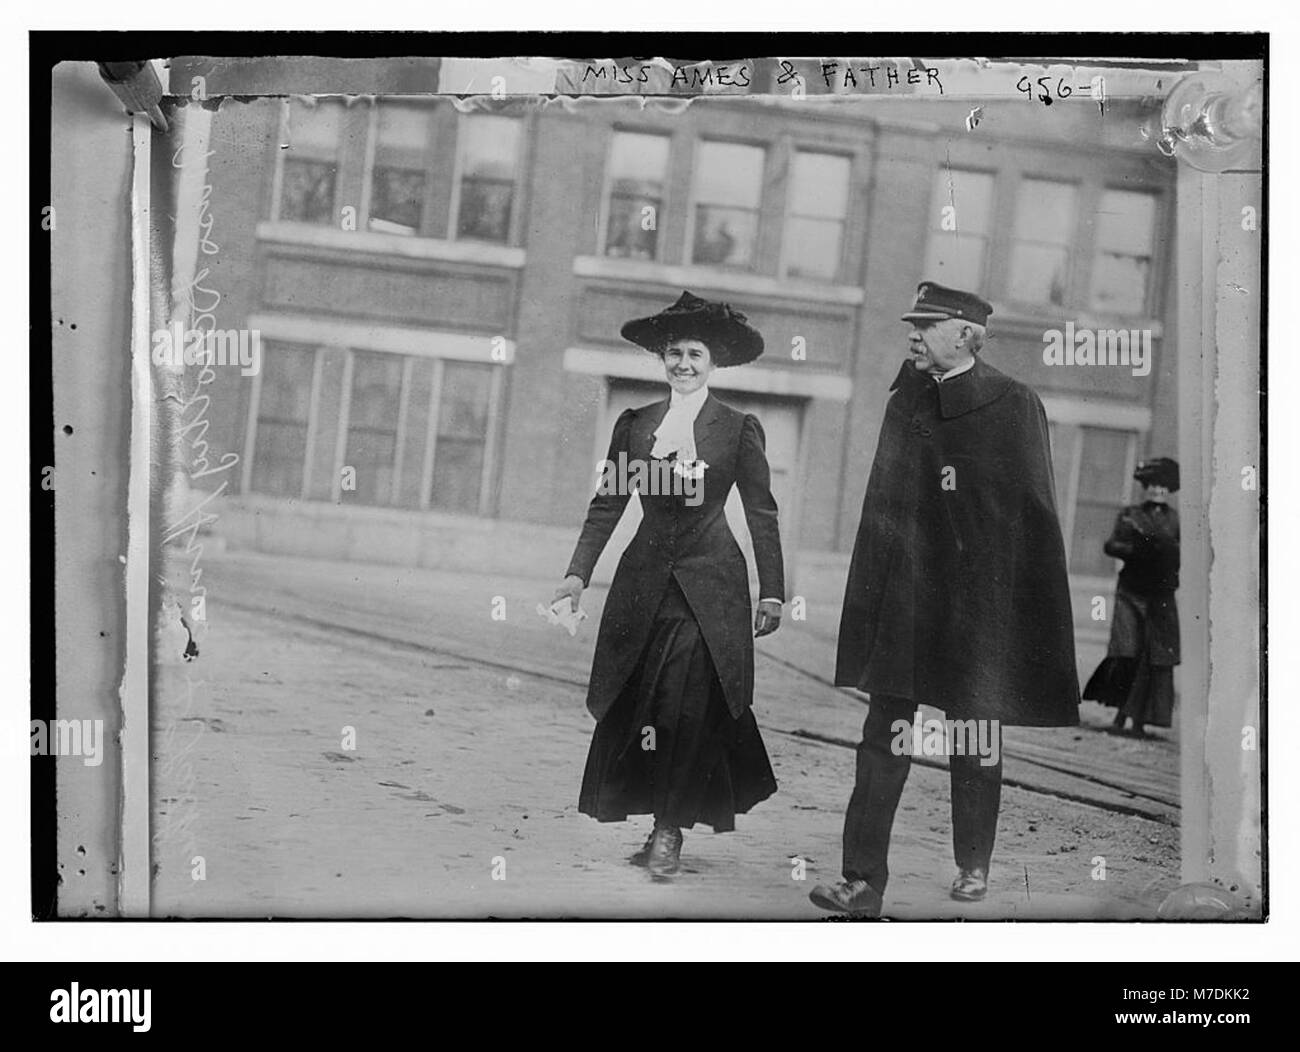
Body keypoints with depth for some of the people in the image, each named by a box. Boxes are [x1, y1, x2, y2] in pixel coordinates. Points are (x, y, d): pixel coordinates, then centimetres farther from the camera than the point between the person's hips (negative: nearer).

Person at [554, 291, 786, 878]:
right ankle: (665, 822, 17)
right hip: (645, 582, 3)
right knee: (634, 706, 2)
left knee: (689, 707, -7)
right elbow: (607, 504, 9)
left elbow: (762, 514, 2)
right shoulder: (634, 424, 8)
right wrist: (578, 573, 1)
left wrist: (772, 593, -2)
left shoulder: (739, 429, 1)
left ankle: (670, 829, 6)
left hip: (709, 587, -3)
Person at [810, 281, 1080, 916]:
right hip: (903, 606, 3)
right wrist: (871, 597, 7)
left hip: (978, 604, -3)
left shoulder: (1014, 406, -5)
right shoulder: (905, 401, 8)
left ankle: (973, 867, 28)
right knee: (883, 740, -1)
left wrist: (1030, 616, -7)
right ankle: (863, 881, 1)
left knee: (975, 744, 10)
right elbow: (883, 506, 12)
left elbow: (1033, 516, -5)